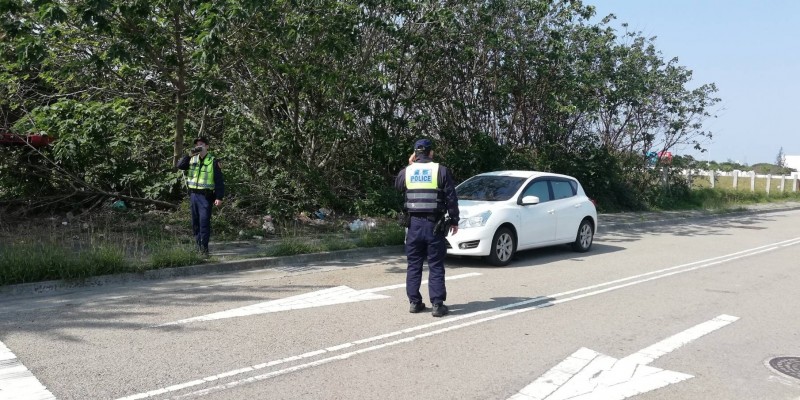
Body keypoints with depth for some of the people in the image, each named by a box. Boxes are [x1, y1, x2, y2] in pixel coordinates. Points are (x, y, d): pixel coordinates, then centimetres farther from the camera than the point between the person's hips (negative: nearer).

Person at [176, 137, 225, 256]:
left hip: (206, 196, -5)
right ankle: (198, 244, 20)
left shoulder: (213, 161, -3)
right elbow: (180, 166, -5)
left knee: (204, 221, -10)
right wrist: (190, 155, -14)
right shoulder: (192, 159, 11)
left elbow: (219, 180, -5)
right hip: (193, 194, 5)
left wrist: (219, 197, -12)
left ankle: (204, 247, -7)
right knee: (195, 221, 10)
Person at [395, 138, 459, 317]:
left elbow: (397, 185, 23)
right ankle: (437, 304, 1)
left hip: (414, 224, 2)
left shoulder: (406, 171, 2)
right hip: (434, 224, -2)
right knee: (436, 266, 3)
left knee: (414, 265, 12)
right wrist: (454, 221, 5)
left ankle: (414, 302, 15)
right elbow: (451, 198, -4)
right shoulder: (441, 171, -4)